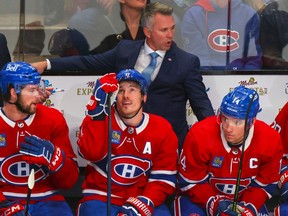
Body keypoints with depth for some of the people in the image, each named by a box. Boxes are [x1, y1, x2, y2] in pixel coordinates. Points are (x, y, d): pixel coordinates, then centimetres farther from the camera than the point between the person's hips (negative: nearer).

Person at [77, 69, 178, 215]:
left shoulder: (163, 130, 0)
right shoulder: (100, 119, -3)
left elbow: (163, 180, -1)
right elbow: (91, 153, -23)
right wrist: (98, 105, -25)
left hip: (142, 200, 2)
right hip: (101, 198, -2)